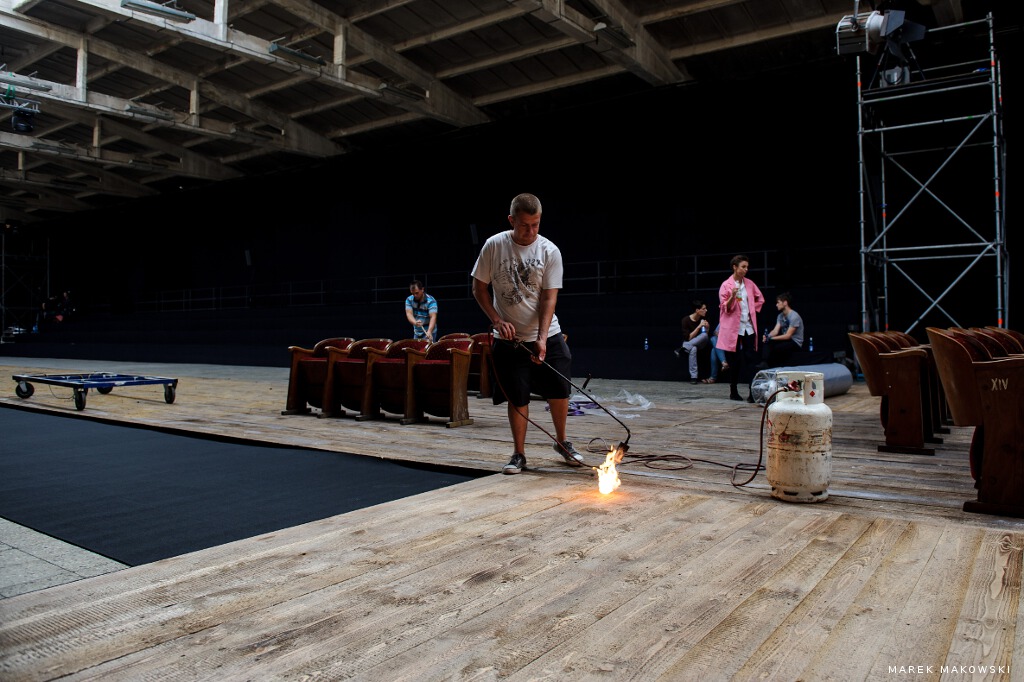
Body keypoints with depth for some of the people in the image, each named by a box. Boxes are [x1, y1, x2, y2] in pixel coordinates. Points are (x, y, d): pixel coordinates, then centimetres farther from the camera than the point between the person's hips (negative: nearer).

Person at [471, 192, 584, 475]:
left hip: (547, 335, 1)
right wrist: (497, 321, -11)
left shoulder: (550, 251, -7)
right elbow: (479, 288, 1)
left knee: (559, 390, 3)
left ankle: (562, 442, 27)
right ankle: (519, 454, 16)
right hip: (510, 338, -1)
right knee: (517, 397, 0)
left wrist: (542, 338, -20)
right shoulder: (494, 245, -6)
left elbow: (549, 298, -10)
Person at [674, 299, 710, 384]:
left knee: (704, 335, -32)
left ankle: (683, 349, -28)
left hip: (700, 344, 3)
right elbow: (688, 338, -16)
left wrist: (707, 328, -14)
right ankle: (693, 377, -39)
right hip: (688, 343, -3)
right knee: (693, 349, -41)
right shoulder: (686, 320, -11)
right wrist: (699, 327, -22)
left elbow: (706, 336, 5)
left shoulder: (703, 319, 2)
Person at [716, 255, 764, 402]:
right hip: (733, 328, -4)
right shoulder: (726, 285, -4)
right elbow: (725, 308, -7)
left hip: (749, 327, 4)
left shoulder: (749, 283, 8)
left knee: (751, 360, -3)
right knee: (734, 361, 2)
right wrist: (732, 297, -23)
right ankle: (733, 392, 15)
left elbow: (760, 299, 23)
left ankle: (753, 392, -5)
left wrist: (753, 310, 10)